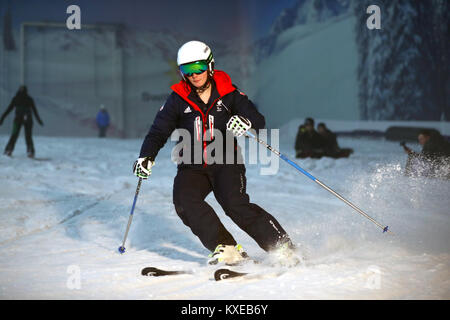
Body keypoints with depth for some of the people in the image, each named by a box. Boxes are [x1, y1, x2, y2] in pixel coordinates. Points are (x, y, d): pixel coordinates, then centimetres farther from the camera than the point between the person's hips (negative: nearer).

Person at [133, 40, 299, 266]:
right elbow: (158, 132, 6)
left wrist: (246, 123, -27)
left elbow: (259, 120, -3)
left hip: (225, 161, -2)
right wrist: (146, 156, -12)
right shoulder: (178, 99, 3)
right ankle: (225, 248, -26)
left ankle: (283, 249, -17)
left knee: (236, 205, -24)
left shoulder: (228, 93, -1)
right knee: (184, 198, -27)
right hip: (193, 166, 3)